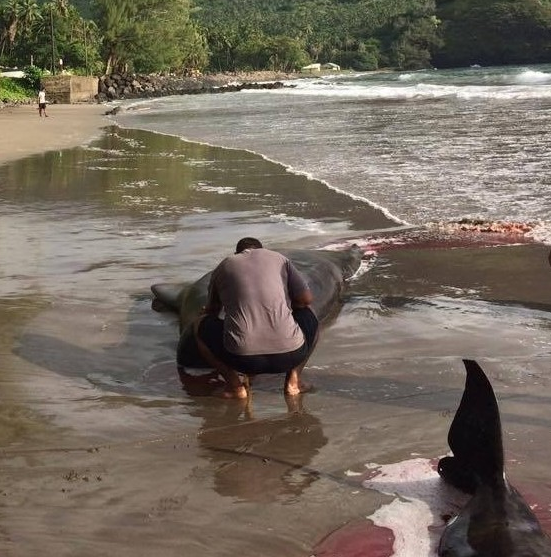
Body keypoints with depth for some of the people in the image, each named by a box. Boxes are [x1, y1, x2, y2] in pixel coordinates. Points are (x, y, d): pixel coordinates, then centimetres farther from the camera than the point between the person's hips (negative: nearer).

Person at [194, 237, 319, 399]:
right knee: (308, 316, 31)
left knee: (201, 325, 25)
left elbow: (211, 311, 32)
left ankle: (234, 382, 6)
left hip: (242, 358, 0)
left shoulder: (223, 267, 19)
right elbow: (307, 299, 13)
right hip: (290, 354, 1)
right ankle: (293, 377, 12)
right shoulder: (279, 258, 17)